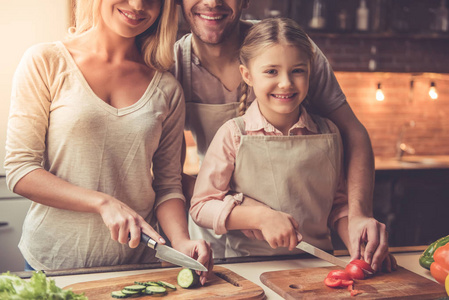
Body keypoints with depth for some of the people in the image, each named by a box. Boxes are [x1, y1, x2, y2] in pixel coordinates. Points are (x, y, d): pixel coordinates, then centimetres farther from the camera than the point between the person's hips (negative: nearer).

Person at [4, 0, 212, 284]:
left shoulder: (167, 88, 2)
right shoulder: (45, 62, -6)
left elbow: (168, 184, 4)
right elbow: (19, 170, -9)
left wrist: (182, 242, -15)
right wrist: (103, 202, -19)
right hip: (54, 259, -2)